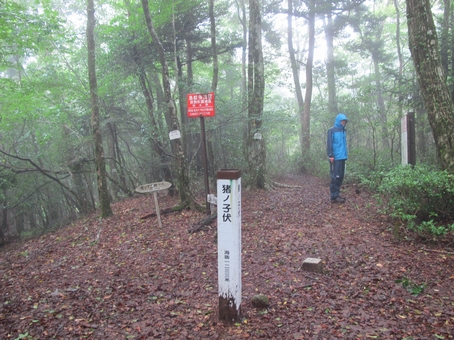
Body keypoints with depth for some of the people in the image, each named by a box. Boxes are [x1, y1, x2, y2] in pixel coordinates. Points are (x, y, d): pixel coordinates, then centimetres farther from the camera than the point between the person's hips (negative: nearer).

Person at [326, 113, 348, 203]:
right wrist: (330, 155, -17)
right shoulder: (332, 130, -4)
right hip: (335, 158, -7)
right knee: (335, 177, -7)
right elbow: (329, 144, -10)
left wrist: (346, 154, 15)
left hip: (342, 157, 8)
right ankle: (334, 196, -3)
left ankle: (336, 194, 18)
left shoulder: (344, 131, 17)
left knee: (340, 176, 10)